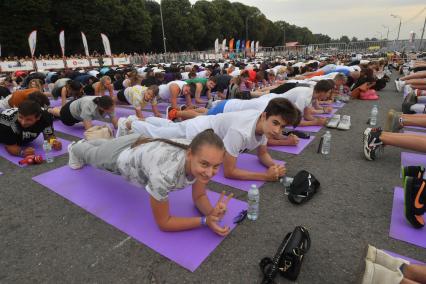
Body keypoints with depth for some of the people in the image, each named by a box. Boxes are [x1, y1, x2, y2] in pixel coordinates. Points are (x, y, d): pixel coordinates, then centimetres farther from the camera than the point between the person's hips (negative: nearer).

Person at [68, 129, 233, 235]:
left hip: (142, 145, 5)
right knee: (93, 155, 35)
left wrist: (212, 212, -39)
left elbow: (199, 197, -19)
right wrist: (205, 221, -40)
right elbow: (163, 223, -35)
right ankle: (76, 148, 70)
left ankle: (84, 143, 74)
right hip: (120, 155, -5)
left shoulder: (200, 154, -32)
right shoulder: (165, 173, -51)